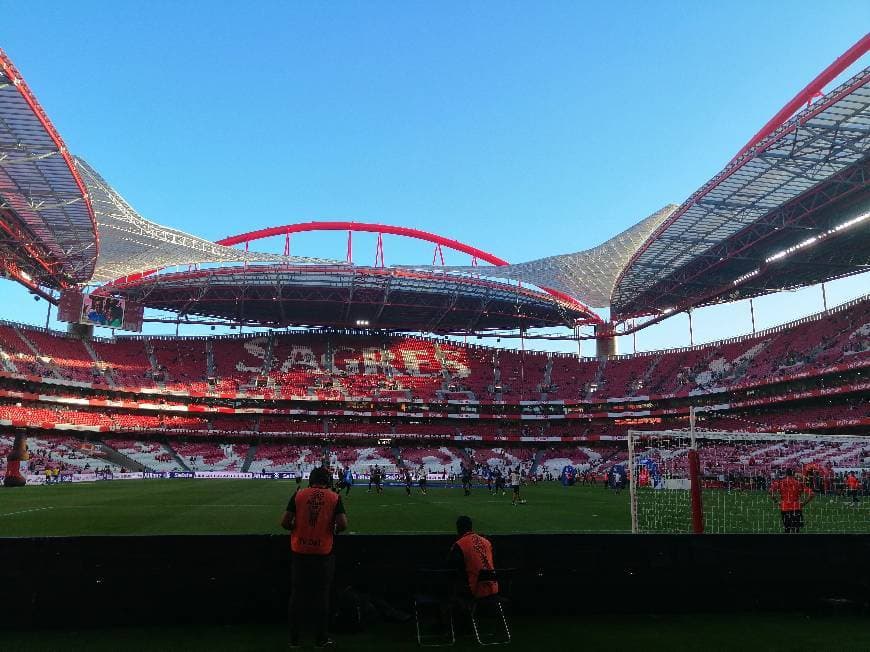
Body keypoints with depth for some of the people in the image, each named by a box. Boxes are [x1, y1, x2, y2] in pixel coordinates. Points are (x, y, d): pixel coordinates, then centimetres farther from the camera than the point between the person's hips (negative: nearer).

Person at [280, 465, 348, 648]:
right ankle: (321, 639, 19)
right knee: (321, 596, 10)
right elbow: (343, 524, -12)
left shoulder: (298, 495, -3)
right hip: (323, 553, -1)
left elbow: (285, 522, -6)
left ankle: (294, 638, 22)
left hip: (300, 552, 1)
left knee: (298, 594, 13)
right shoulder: (334, 497, -5)